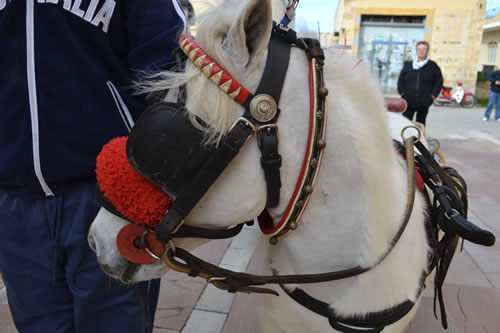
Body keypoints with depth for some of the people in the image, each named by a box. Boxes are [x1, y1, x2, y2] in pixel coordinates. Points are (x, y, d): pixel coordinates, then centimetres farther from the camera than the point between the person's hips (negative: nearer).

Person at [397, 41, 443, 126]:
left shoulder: (433, 66, 5)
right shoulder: (408, 65, 9)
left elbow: (439, 81, 8)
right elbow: (401, 80, 12)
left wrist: (433, 95, -3)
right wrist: (402, 93, -1)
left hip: (424, 103, 0)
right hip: (408, 101, 0)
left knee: (420, 123, 10)